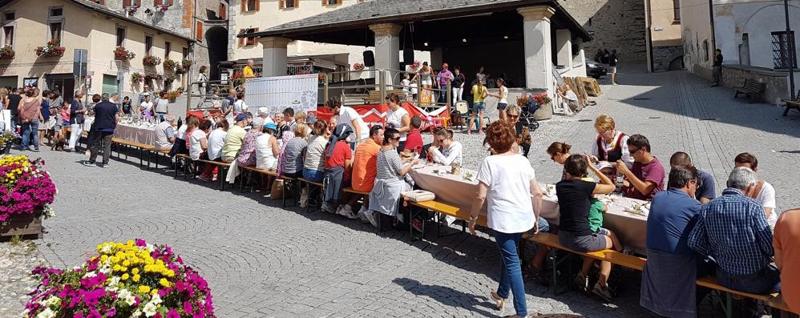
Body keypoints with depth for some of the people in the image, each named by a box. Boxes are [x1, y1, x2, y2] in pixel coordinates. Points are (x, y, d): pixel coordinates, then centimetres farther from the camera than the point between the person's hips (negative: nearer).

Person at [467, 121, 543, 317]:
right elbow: (537, 194, 7)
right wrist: (535, 217, 20)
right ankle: (501, 295, 41)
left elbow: (481, 196, -13)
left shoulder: (490, 162, -10)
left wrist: (472, 218, 0)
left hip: (503, 220, -6)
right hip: (524, 219, 6)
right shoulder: (523, 161, 6)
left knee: (512, 263, 0)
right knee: (509, 255, 24)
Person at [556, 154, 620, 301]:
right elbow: (611, 186, 1)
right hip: (581, 240, -6)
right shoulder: (586, 186, -16)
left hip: (563, 238, 7)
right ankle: (602, 283, 25)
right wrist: (592, 166, 3)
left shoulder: (560, 186, 0)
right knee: (611, 241, 23)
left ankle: (583, 275, 29)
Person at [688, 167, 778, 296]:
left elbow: (694, 242, -8)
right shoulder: (752, 207, -18)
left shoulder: (707, 208, -6)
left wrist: (717, 255, 7)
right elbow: (770, 248, -16)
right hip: (755, 282, -4)